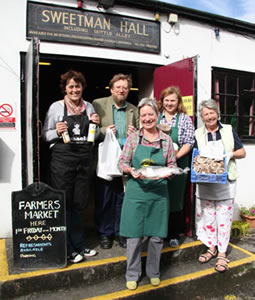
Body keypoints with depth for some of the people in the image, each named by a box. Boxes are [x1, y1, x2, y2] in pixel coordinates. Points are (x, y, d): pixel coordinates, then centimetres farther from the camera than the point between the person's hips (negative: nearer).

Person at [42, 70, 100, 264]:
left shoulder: (89, 107, 11)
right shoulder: (56, 107, 1)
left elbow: (94, 137, 18)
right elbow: (45, 134, 2)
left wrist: (96, 124, -1)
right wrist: (57, 132, -17)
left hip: (84, 161, 4)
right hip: (62, 160, -3)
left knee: (80, 204, 11)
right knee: (64, 204, 2)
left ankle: (79, 245, 26)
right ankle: (67, 249, 16)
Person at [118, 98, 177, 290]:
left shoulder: (166, 140, 4)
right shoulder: (133, 138, 2)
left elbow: (172, 165, 9)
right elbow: (122, 163, 4)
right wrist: (131, 170, -16)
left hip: (159, 193, 1)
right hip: (136, 191, -1)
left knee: (157, 236, 9)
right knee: (134, 235, 5)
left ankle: (153, 272, 32)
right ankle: (132, 275, 25)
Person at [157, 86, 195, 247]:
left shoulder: (185, 119, 4)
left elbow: (189, 142, -2)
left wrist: (177, 155, -14)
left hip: (177, 164, -1)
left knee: (175, 197, 4)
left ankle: (174, 234, 19)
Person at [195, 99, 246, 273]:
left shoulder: (228, 130, 4)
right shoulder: (198, 134, 6)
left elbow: (242, 152, 7)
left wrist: (231, 154, -13)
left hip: (226, 182, -1)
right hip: (205, 184, 2)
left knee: (224, 217, 3)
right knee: (207, 216, 10)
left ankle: (222, 253, 16)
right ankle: (211, 247, 28)